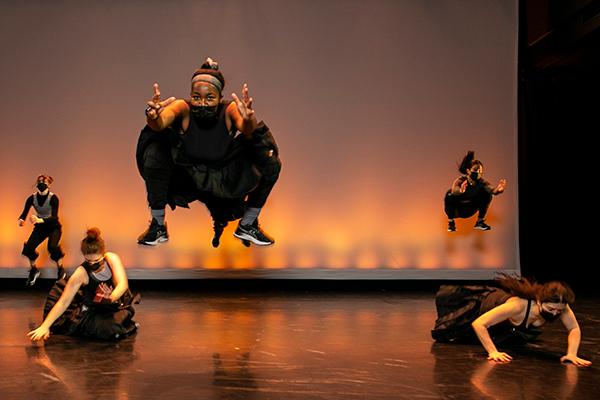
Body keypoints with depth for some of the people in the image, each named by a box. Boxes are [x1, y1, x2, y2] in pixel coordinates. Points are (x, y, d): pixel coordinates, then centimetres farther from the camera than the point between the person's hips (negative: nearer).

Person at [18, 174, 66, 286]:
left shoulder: (53, 198, -21)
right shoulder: (32, 198, -9)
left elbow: (55, 217, -28)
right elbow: (24, 213, -11)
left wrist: (41, 220, -46)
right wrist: (21, 220, -35)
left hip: (54, 226, -4)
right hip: (40, 227, 4)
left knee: (53, 247, -29)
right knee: (28, 248, -14)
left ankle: (61, 270, -4)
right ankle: (34, 270, 15)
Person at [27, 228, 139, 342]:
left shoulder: (112, 258, -15)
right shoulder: (81, 273, -21)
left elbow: (123, 284, -24)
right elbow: (63, 302, -19)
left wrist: (111, 298, -45)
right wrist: (45, 326, -24)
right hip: (94, 311, -4)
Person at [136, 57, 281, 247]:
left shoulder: (230, 109, -21)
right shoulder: (184, 108, -21)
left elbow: (247, 130, -41)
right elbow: (159, 124, -39)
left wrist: (249, 121, -63)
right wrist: (153, 116, -62)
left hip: (226, 181, 1)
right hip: (186, 178, -1)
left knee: (271, 163, -19)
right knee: (154, 153, -28)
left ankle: (247, 226, 4)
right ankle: (157, 226, -10)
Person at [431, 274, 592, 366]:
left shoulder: (559, 305, -37)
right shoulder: (518, 305, -50)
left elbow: (574, 329, -21)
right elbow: (478, 324, -48)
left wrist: (572, 354, -36)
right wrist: (493, 352, -51)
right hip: (484, 302, -5)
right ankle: (450, 290, 48)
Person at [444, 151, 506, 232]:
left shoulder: (481, 182, -18)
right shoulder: (460, 180, -28)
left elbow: (492, 190, -35)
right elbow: (454, 190, -48)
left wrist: (498, 190, -58)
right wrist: (460, 191, -71)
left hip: (469, 211, 4)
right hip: (456, 211, -4)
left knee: (487, 195, -16)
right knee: (450, 196, -35)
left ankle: (480, 222, 3)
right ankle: (451, 222, -10)